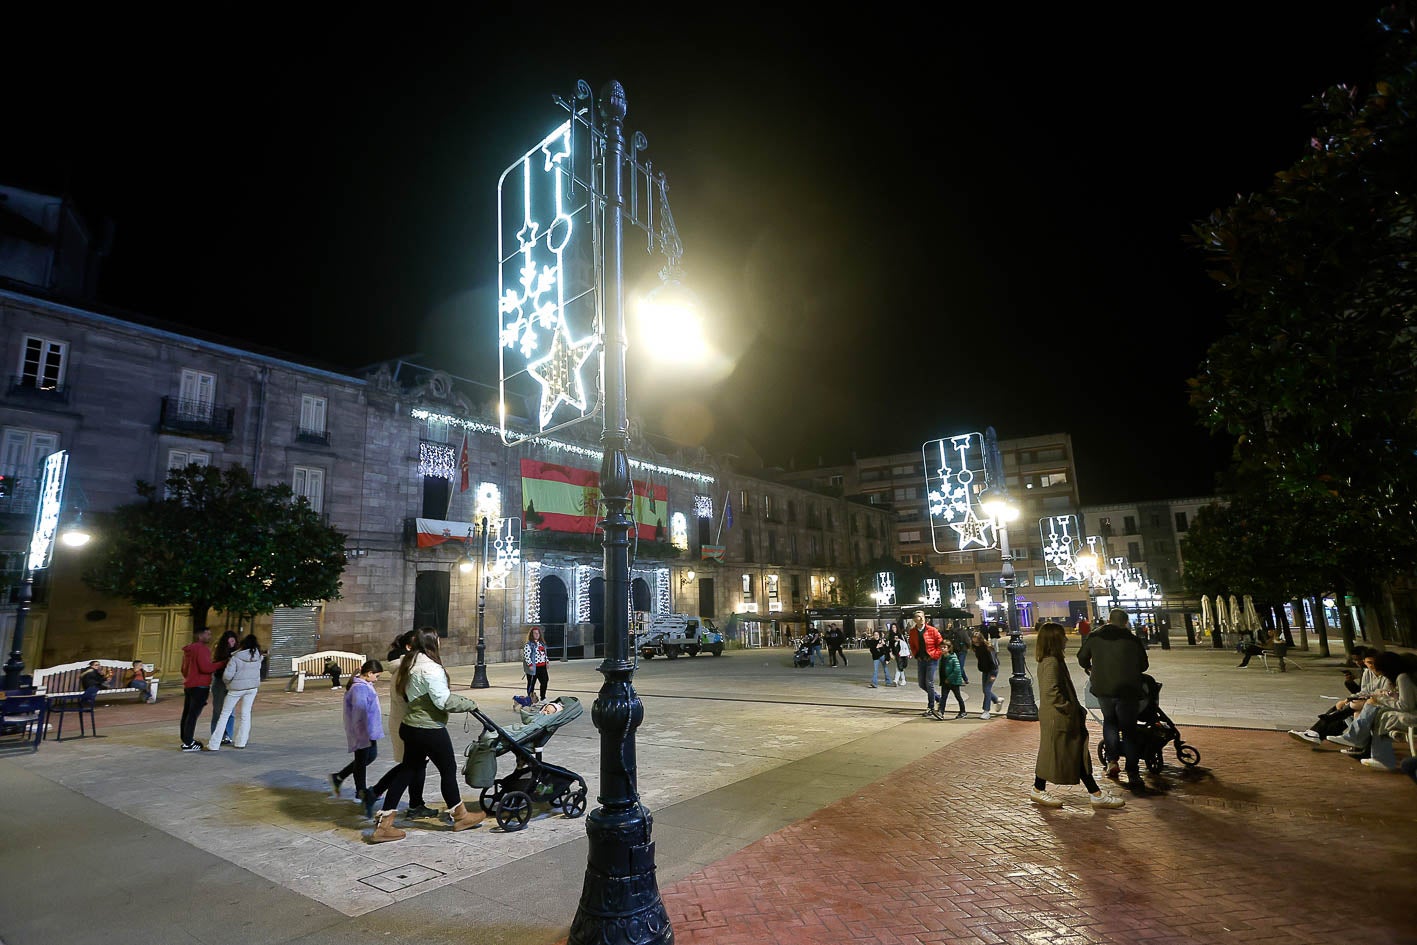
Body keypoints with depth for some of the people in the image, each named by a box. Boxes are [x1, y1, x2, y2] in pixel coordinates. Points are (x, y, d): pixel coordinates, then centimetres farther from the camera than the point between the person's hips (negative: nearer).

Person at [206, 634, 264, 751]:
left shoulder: (235, 658, -16)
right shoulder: (258, 656, -3)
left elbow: (227, 675, -16)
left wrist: (227, 682, 3)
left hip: (236, 688, -4)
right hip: (252, 687, 4)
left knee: (225, 714, 6)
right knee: (245, 714, 12)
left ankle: (214, 744, 7)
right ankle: (241, 742, 15)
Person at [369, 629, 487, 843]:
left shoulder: (409, 664, 8)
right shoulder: (430, 667, -23)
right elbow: (444, 701, -23)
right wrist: (469, 704, -10)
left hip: (411, 727, 9)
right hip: (430, 729, -9)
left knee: (406, 771, 15)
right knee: (448, 769, 8)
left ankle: (383, 824, 18)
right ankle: (460, 816, 24)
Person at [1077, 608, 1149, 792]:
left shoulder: (1094, 637, 0)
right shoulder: (1132, 640, -5)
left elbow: (1082, 657, 11)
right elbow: (1143, 665, 5)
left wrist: (1088, 668, 32)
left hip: (1103, 689, 2)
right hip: (1127, 690, -1)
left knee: (1109, 721, 23)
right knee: (1129, 729, 6)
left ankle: (1112, 760, 15)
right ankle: (1133, 775, 5)